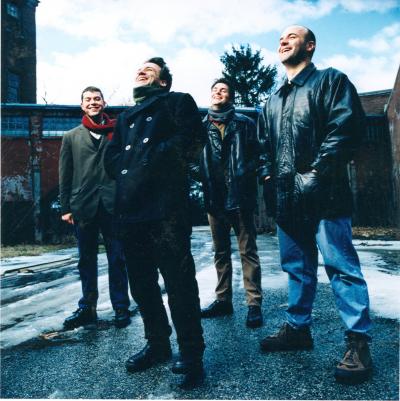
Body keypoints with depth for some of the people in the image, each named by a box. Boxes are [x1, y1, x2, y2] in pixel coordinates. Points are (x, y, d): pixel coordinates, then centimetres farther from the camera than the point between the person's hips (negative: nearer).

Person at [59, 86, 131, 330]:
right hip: (83, 206, 2)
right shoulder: (72, 137, 14)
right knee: (87, 260, 10)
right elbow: (65, 174, 10)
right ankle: (87, 308, 22)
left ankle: (121, 308, 15)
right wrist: (66, 207, 4)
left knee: (117, 259, 4)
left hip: (113, 205, -2)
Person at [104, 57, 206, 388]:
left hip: (166, 207, -7)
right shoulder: (127, 116, 29)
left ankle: (191, 354, 7)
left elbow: (191, 138, -8)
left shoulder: (177, 102, 10)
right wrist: (125, 169, 3)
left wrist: (153, 160, -10)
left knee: (179, 282, -6)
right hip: (130, 210, 7)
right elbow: (112, 156, 23)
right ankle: (157, 344, 28)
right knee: (141, 283, 12)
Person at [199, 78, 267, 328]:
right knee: (221, 251, 12)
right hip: (214, 197, 4)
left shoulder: (244, 124, 5)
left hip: (240, 195, -4)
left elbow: (258, 153, 2)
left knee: (248, 251, 0)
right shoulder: (202, 126, 12)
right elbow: (195, 157, 13)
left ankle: (254, 304, 7)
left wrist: (265, 175, -13)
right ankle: (223, 300, 24)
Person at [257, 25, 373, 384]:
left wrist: (315, 174, -17)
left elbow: (347, 128, -10)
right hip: (287, 198, 7)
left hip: (324, 195, -6)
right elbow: (265, 145, 24)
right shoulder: (273, 100, 23)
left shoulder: (331, 81, 4)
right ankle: (298, 328, 26)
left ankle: (358, 341, 7)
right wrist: (270, 177, 8)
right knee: (297, 267, 14)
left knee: (342, 267, -3)